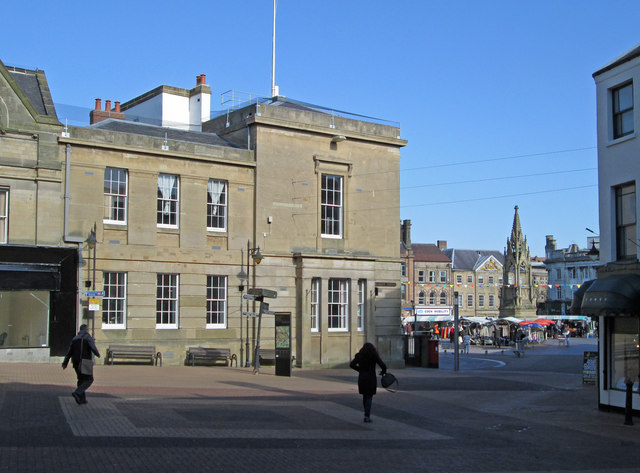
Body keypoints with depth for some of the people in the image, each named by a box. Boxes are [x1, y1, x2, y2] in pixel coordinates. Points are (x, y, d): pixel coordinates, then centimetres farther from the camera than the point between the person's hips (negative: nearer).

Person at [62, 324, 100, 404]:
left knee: (81, 379, 16)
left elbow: (69, 352, 10)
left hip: (76, 363, 6)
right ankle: (77, 393, -19)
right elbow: (93, 347, -17)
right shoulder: (88, 337, -3)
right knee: (89, 380, 0)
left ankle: (82, 399, 13)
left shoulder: (74, 339, 14)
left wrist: (65, 363, 10)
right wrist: (98, 354, 3)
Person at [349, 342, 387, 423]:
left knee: (365, 397, 17)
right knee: (369, 397, 1)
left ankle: (367, 414, 23)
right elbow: (383, 365, -10)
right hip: (371, 379, -3)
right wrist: (383, 372, 12)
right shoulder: (374, 356, -3)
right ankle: (367, 416, -9)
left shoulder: (359, 356, 4)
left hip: (362, 379, 3)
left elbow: (351, 364, 1)